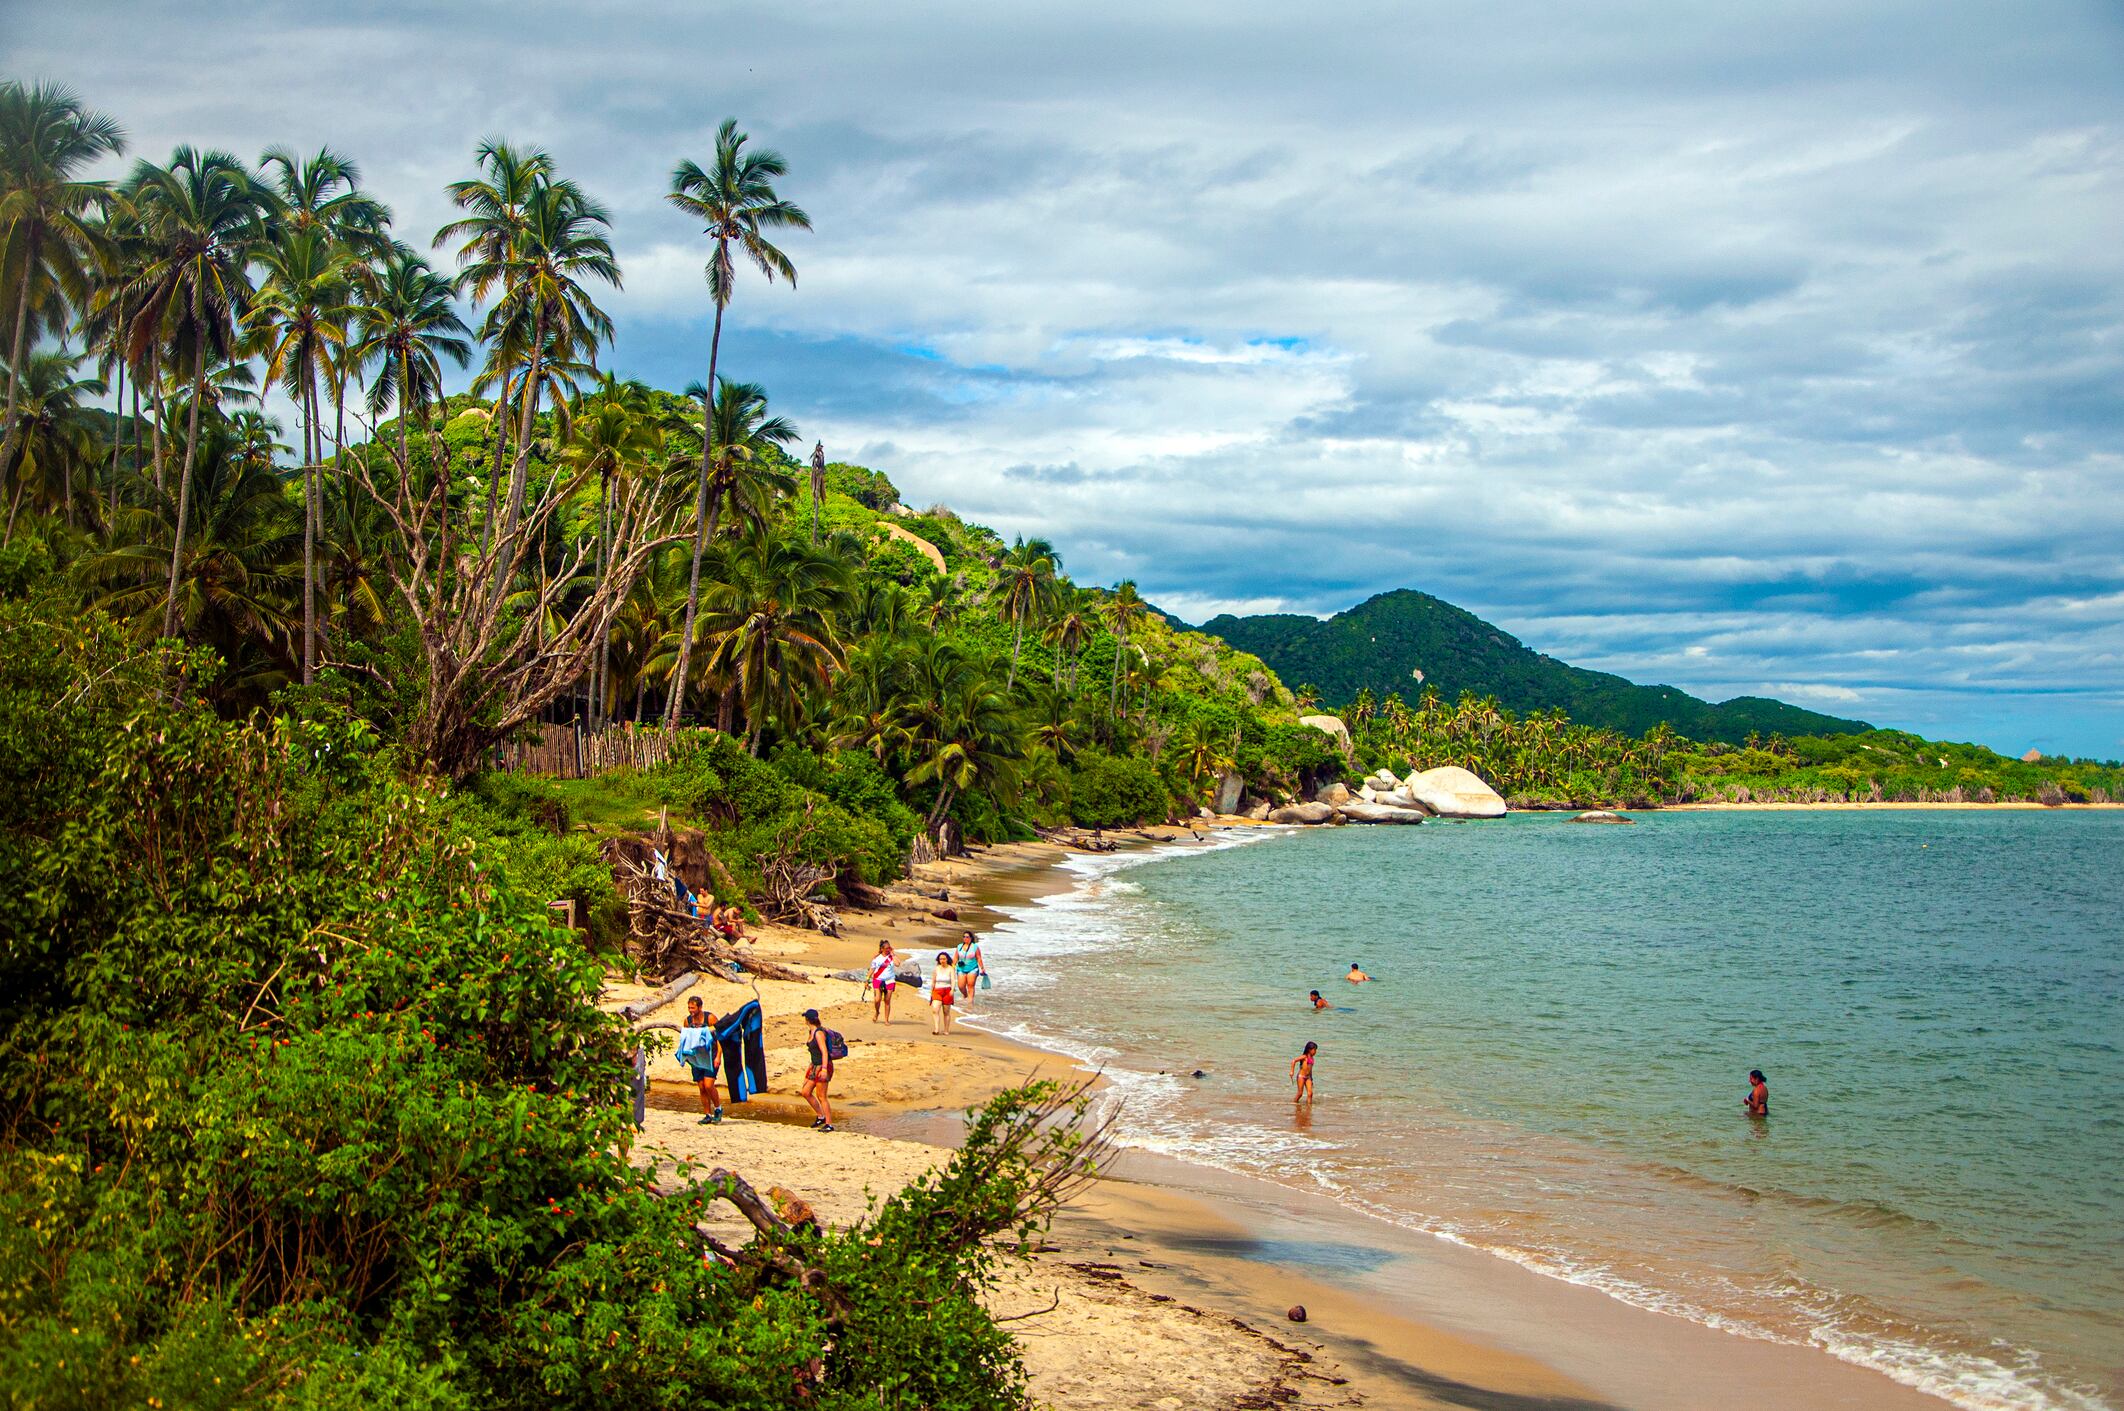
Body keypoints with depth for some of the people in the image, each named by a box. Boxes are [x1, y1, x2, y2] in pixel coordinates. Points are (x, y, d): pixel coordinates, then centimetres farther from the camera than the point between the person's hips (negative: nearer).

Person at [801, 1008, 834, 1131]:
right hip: (814, 1066, 10)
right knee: (806, 1093, 11)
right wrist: (809, 1067, 27)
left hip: (823, 1066, -10)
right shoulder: (811, 1032, 10)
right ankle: (821, 1116, 22)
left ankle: (829, 1124, -1)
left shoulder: (819, 1033, -17)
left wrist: (824, 1069, -29)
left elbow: (824, 1052, -23)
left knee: (821, 1097, -7)